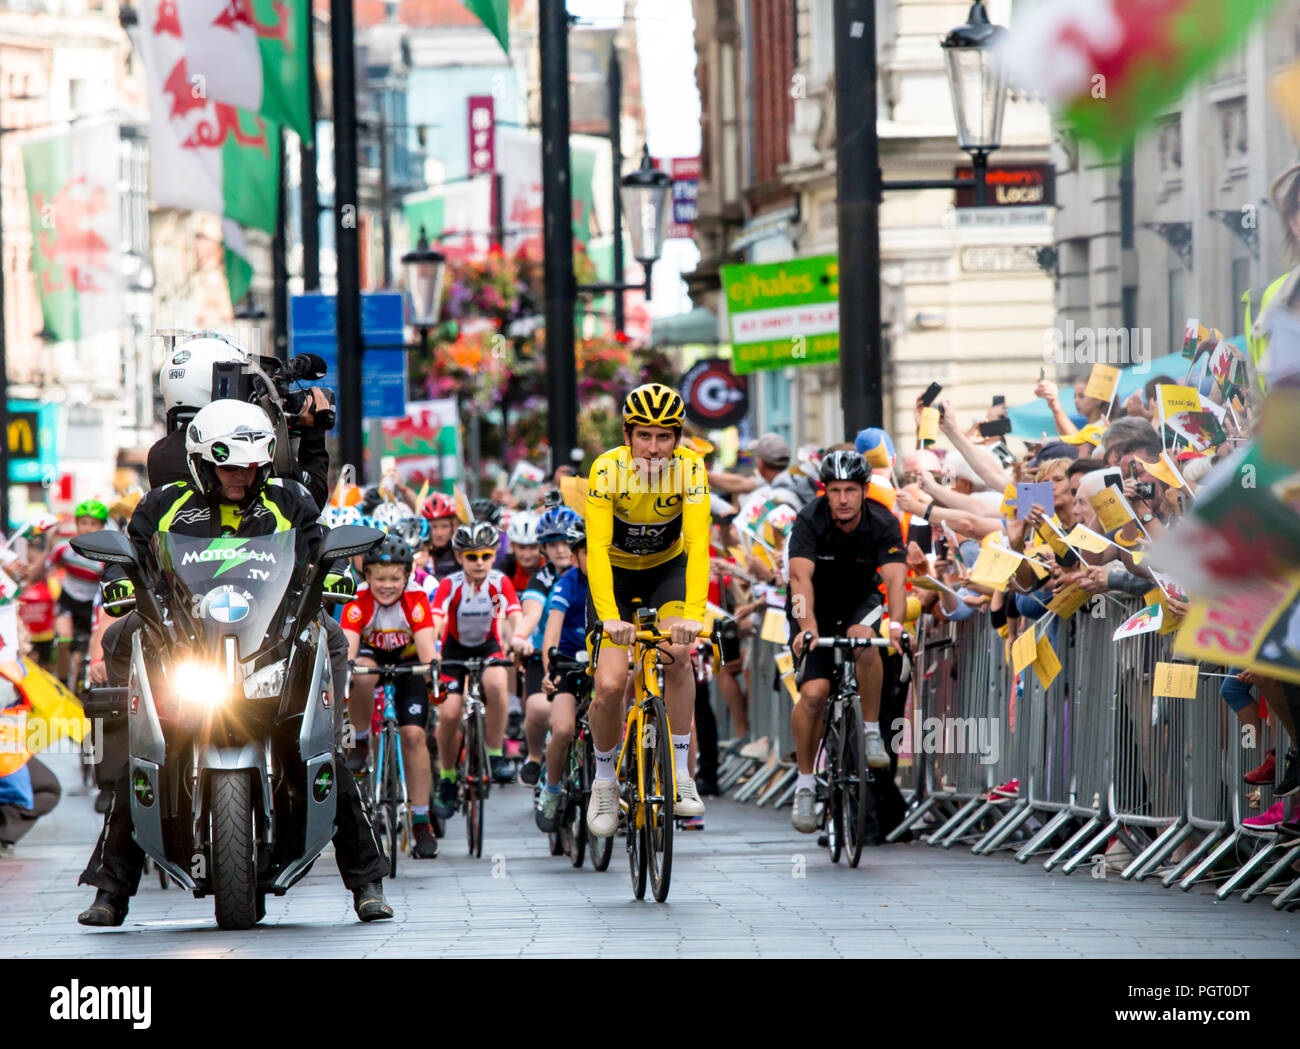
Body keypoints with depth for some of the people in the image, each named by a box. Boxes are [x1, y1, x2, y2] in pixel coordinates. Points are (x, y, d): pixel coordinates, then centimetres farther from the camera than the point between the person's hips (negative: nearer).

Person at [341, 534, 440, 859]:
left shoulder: (416, 600, -26)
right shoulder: (359, 603, -26)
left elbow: (427, 647, -36)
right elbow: (347, 645, -38)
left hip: (408, 662, 0)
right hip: (373, 656, 0)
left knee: (413, 733, -14)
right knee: (362, 673, -37)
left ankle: (421, 823, -7)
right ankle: (359, 741, -12)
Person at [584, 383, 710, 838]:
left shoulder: (689, 469, -25)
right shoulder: (608, 469, -28)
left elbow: (698, 544, -32)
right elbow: (596, 548, -35)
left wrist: (692, 614, -45)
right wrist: (609, 616, -47)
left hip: (668, 569, 1)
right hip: (615, 572, -1)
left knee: (678, 654, -26)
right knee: (609, 685, -14)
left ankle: (680, 774, -13)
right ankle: (605, 780, 11)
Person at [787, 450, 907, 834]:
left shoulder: (884, 524, -23)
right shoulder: (810, 521, -26)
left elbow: (896, 580, -35)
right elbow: (800, 577, -38)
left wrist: (896, 623, -54)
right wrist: (808, 627, -55)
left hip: (860, 601, 1)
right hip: (816, 607, -1)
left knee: (864, 641, -34)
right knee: (813, 694, -16)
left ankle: (872, 732, -16)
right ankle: (805, 782, 2)